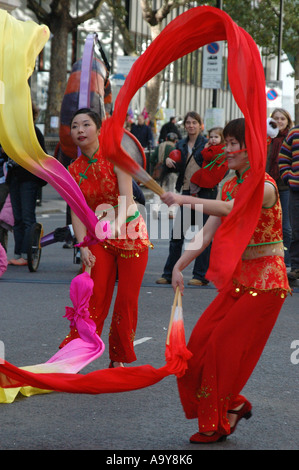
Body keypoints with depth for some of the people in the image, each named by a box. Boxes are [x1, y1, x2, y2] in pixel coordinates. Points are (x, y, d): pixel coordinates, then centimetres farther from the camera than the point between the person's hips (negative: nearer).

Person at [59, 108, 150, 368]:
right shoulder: (74, 170, 1)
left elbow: (126, 196, -22)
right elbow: (76, 212, -1)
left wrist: (117, 223, -40)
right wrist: (83, 246, -14)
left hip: (130, 232, -2)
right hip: (99, 238, 2)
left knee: (127, 300, 0)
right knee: (93, 297, -8)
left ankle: (118, 360, 12)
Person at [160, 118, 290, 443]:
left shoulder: (264, 186, -15)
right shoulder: (230, 186, 10)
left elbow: (230, 210, -34)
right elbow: (207, 233, 3)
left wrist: (185, 200, -43)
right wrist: (180, 266, -10)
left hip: (265, 282, -8)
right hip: (238, 278, 8)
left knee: (224, 344, -7)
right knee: (200, 341, 1)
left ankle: (218, 423, 8)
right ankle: (234, 404, 19)